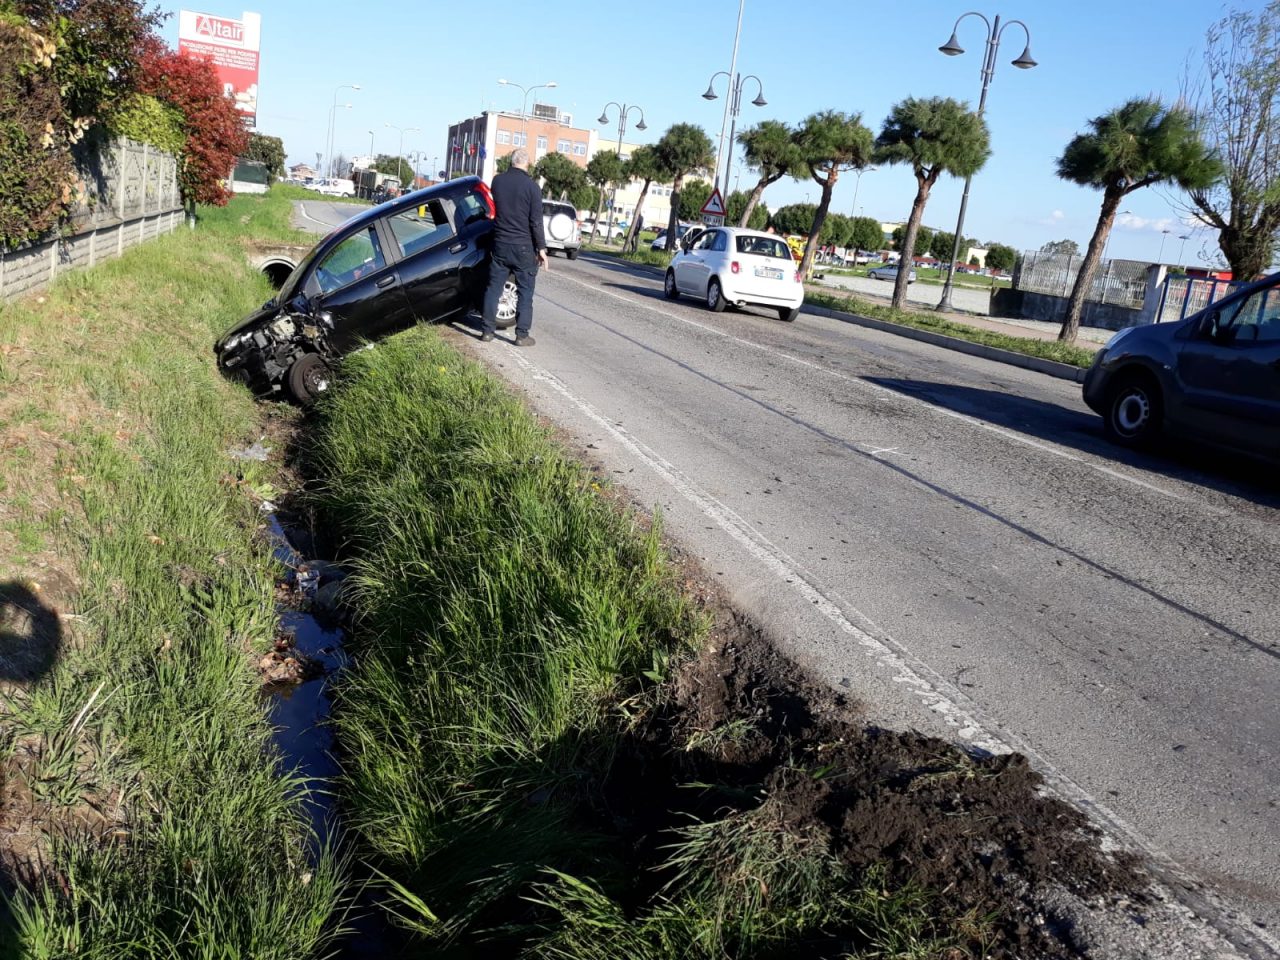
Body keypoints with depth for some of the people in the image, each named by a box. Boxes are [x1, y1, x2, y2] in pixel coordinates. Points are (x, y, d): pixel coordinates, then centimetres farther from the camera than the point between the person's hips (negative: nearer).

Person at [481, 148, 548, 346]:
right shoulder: (531, 185, -11)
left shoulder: (497, 181, 2)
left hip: (500, 244, 4)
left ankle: (488, 330, 11)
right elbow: (536, 221, -12)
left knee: (494, 287, 10)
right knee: (525, 291, 3)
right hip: (524, 247, -4)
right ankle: (522, 334, 2)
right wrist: (541, 248, -7)